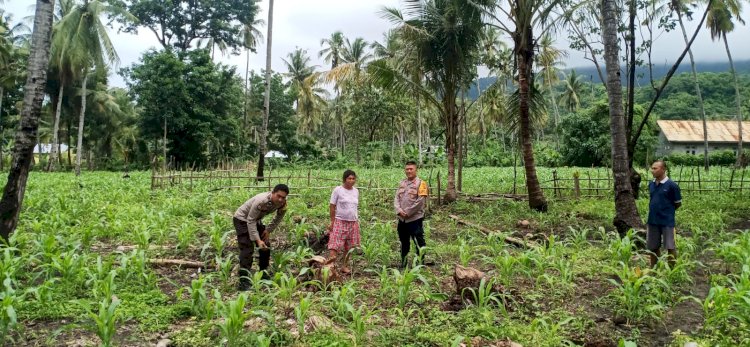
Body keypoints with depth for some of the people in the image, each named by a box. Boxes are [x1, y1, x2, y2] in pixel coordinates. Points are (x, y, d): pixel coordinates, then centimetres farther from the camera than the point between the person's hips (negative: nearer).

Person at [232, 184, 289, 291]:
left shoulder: (283, 204, -17)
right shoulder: (261, 201, -38)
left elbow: (278, 218, 3)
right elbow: (250, 221, -33)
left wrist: (269, 230, -8)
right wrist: (257, 239, -37)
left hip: (256, 220, 7)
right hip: (242, 219, -7)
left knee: (266, 246, 9)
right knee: (247, 249, -16)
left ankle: (264, 273, 27)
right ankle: (244, 281, -15)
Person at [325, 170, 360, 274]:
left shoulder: (356, 191, 9)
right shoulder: (338, 190, -5)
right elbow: (332, 206, -4)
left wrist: (357, 221, 15)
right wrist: (332, 222, -7)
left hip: (353, 222, 5)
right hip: (340, 221, -5)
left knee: (349, 246, 8)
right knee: (335, 242, -15)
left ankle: (345, 266, 16)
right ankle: (331, 258, -26)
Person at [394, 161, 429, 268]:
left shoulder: (421, 183, -7)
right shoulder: (402, 183, 11)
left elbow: (420, 201, -15)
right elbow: (397, 198, 7)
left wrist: (408, 212, -14)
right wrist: (399, 210, -10)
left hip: (415, 218, -6)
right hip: (402, 219, 6)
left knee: (419, 242, -1)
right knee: (404, 242, 17)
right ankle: (403, 263, 29)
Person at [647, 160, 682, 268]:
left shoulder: (672, 185, -11)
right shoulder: (651, 184, 5)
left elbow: (678, 203, -2)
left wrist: (667, 211, 4)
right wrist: (656, 211, 8)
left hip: (667, 221, -5)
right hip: (653, 221, 6)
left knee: (670, 247, 2)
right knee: (653, 248, 13)